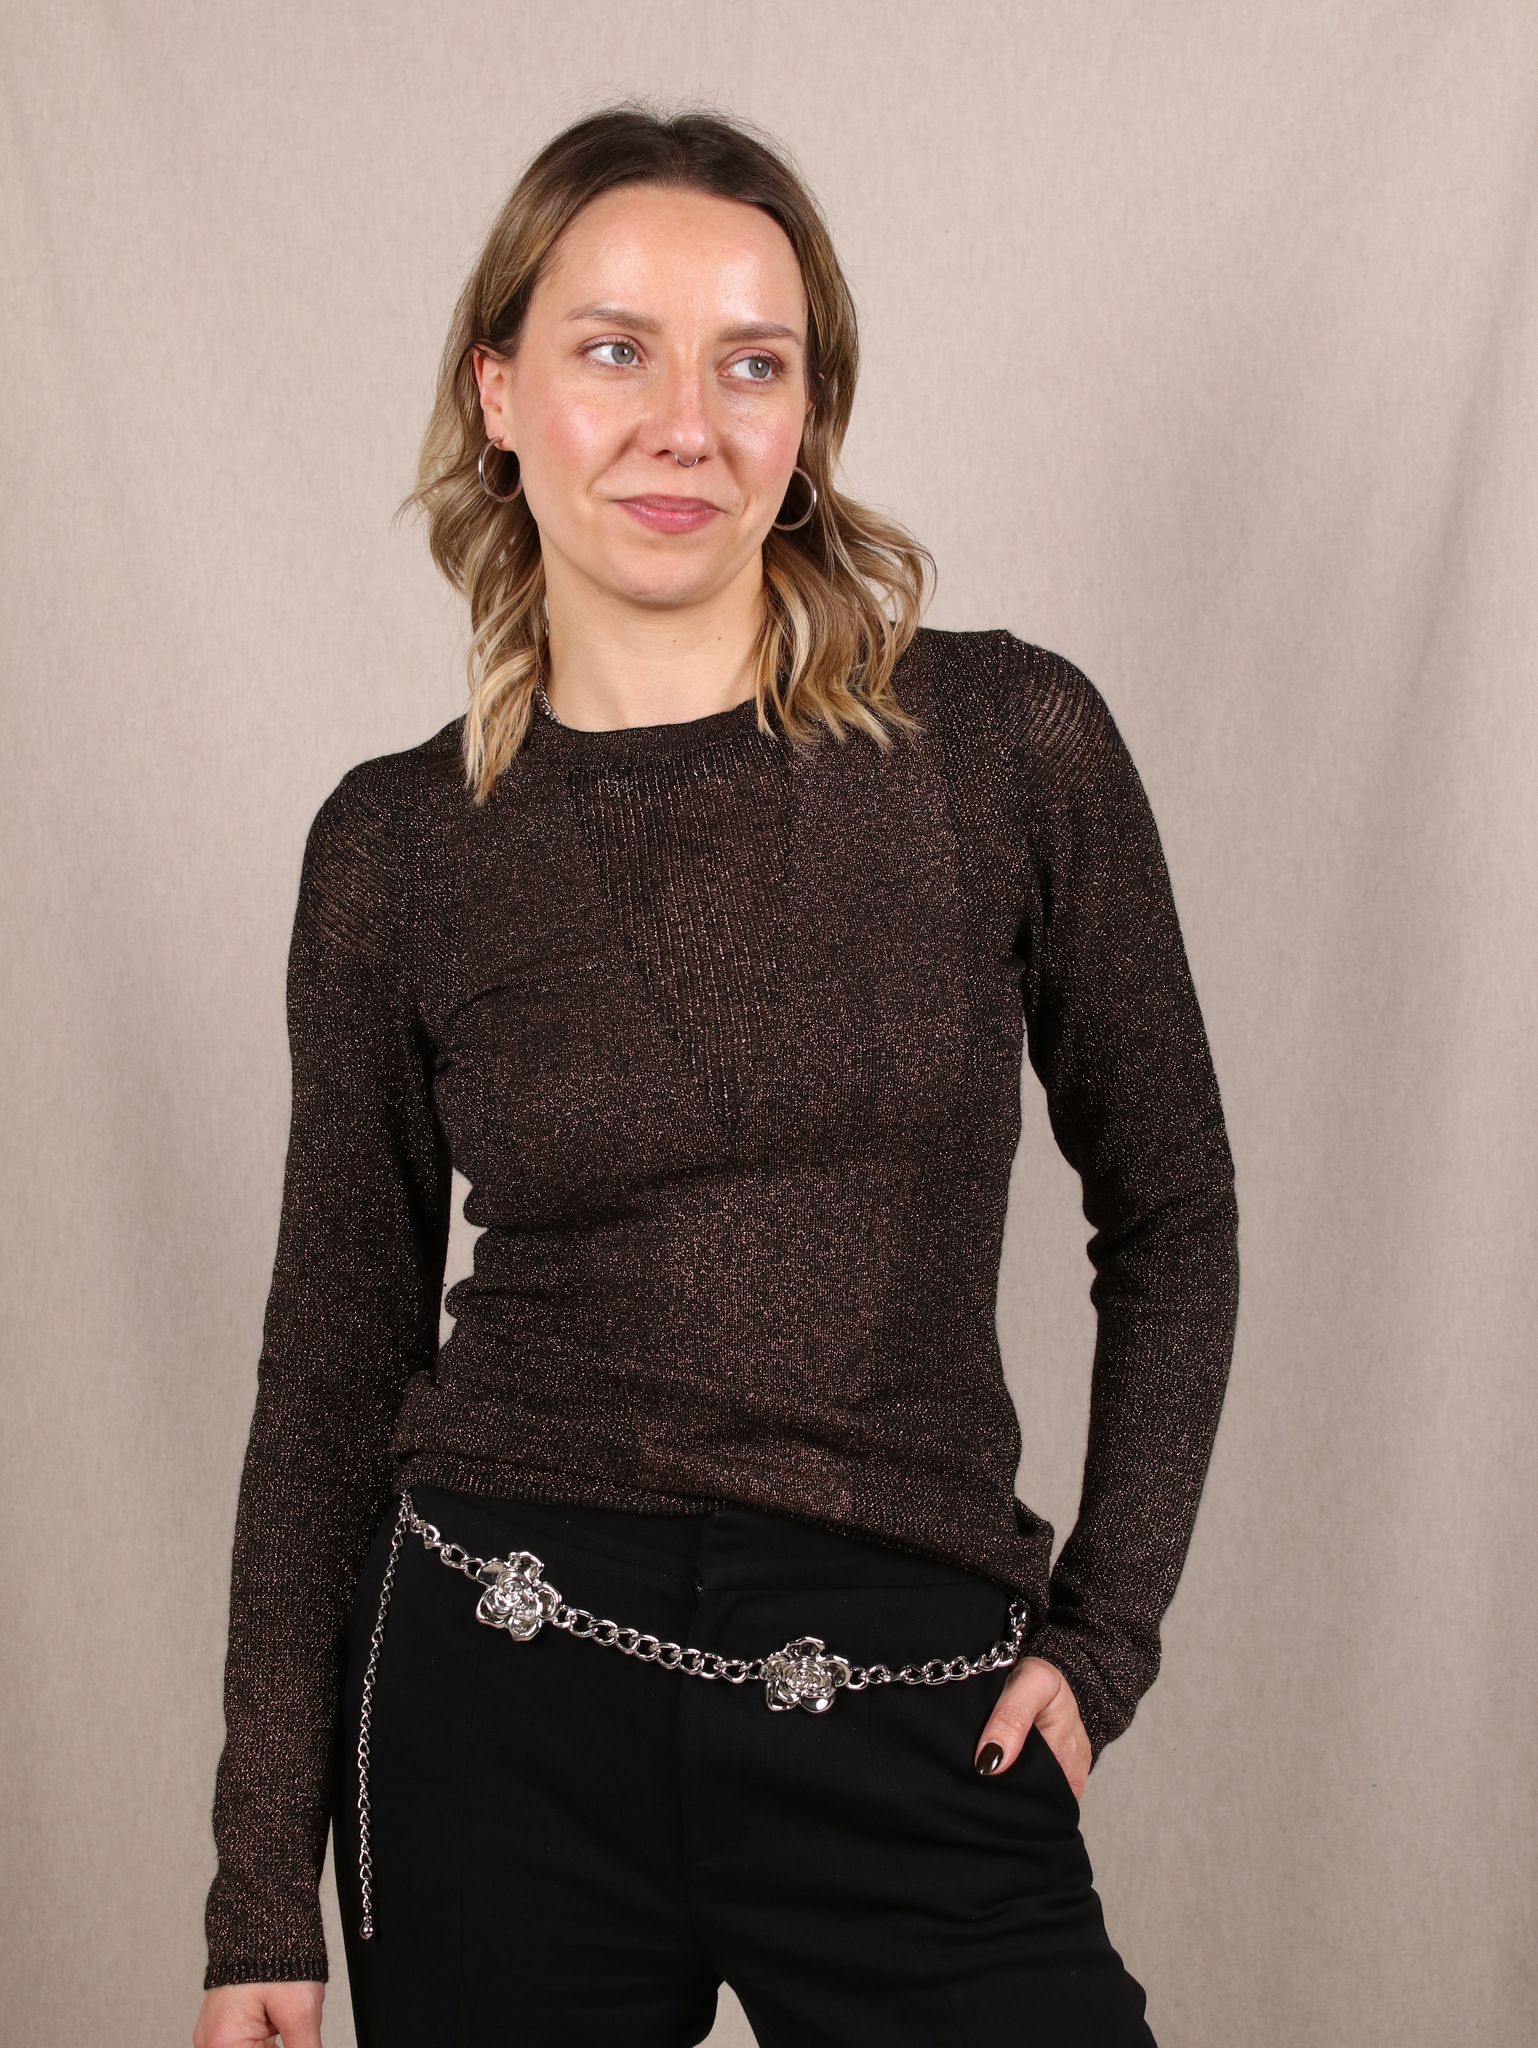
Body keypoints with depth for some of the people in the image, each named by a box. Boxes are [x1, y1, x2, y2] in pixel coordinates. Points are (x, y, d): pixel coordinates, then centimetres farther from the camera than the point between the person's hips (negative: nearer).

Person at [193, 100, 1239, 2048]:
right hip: (506, 1700, 1)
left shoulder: (1006, 742, -3)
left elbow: (1169, 1215, 7)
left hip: (914, 1728, 0)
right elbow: (334, 1365, 4)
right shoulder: (396, 845, 0)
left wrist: (1103, 1633, 0)